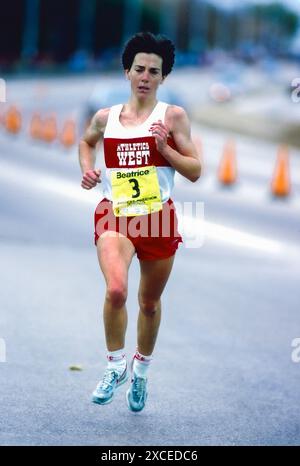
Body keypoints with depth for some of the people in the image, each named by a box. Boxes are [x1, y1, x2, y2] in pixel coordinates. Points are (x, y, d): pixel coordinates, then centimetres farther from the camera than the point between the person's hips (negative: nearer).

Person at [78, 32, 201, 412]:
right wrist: (87, 169, 12)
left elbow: (195, 171, -1)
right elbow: (86, 141, 30)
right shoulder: (106, 117, 6)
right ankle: (115, 365, -3)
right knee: (116, 290, -25)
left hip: (158, 218, 0)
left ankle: (141, 370, 39)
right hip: (115, 215, 0)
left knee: (150, 303, 14)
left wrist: (164, 148, -15)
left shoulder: (172, 116, 0)